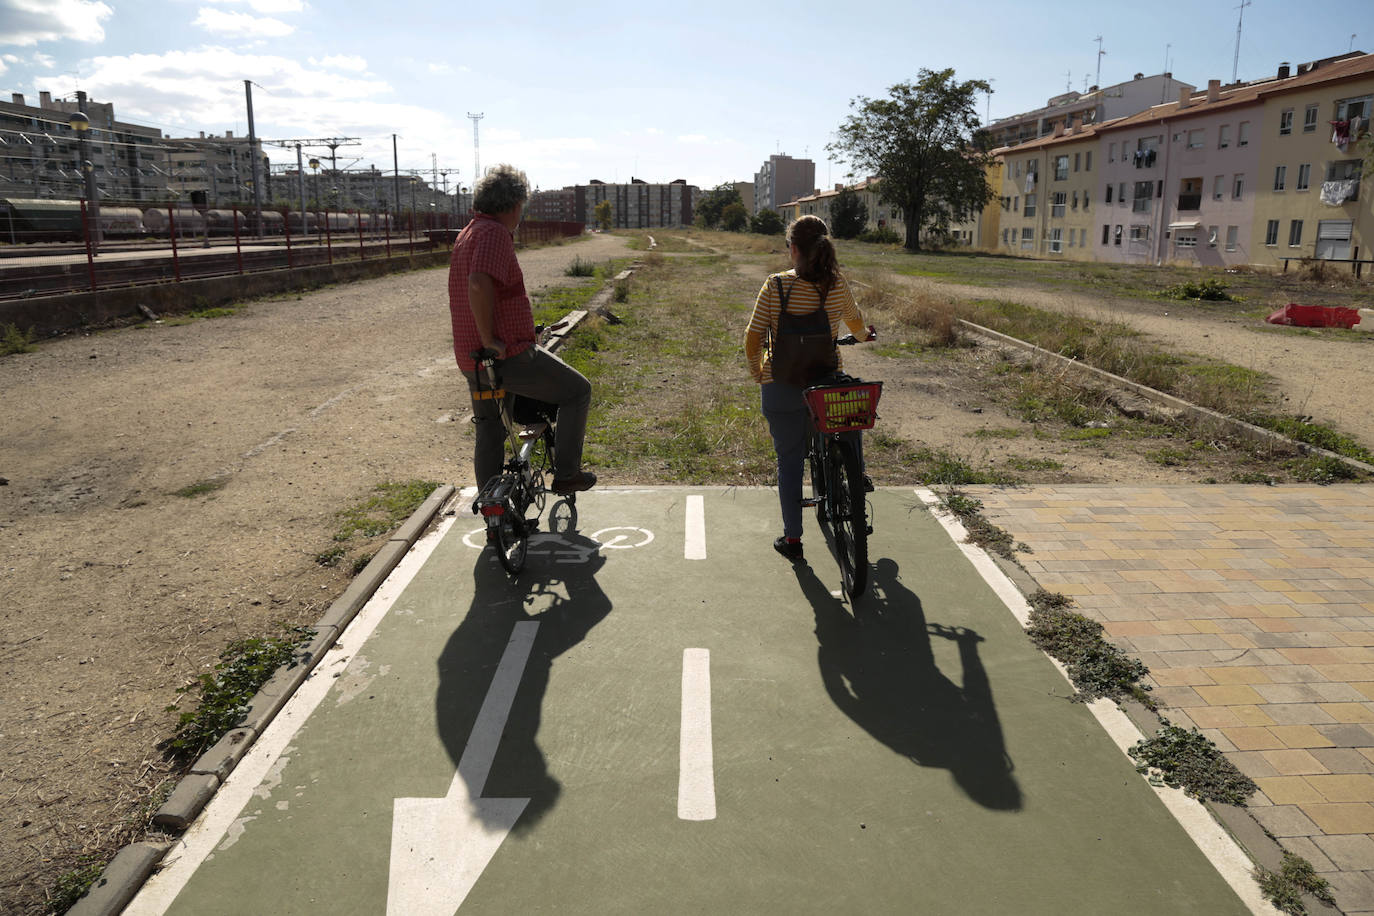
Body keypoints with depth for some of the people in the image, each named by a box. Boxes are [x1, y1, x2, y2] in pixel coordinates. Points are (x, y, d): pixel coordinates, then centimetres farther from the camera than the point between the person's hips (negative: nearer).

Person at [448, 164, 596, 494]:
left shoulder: (467, 234, 16)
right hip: (510, 356, -10)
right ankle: (566, 473, 10)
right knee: (577, 391, 8)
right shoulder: (495, 233, -15)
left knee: (488, 432, 23)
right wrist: (489, 338, -24)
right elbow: (479, 284, -33)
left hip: (471, 360, 10)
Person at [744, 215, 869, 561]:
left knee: (789, 461, 10)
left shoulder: (776, 286, -11)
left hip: (782, 387, -2)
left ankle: (792, 538, 17)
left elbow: (752, 338, -11)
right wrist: (863, 336, 41)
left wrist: (756, 372, 8)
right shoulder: (837, 284, -2)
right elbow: (855, 322, 17)